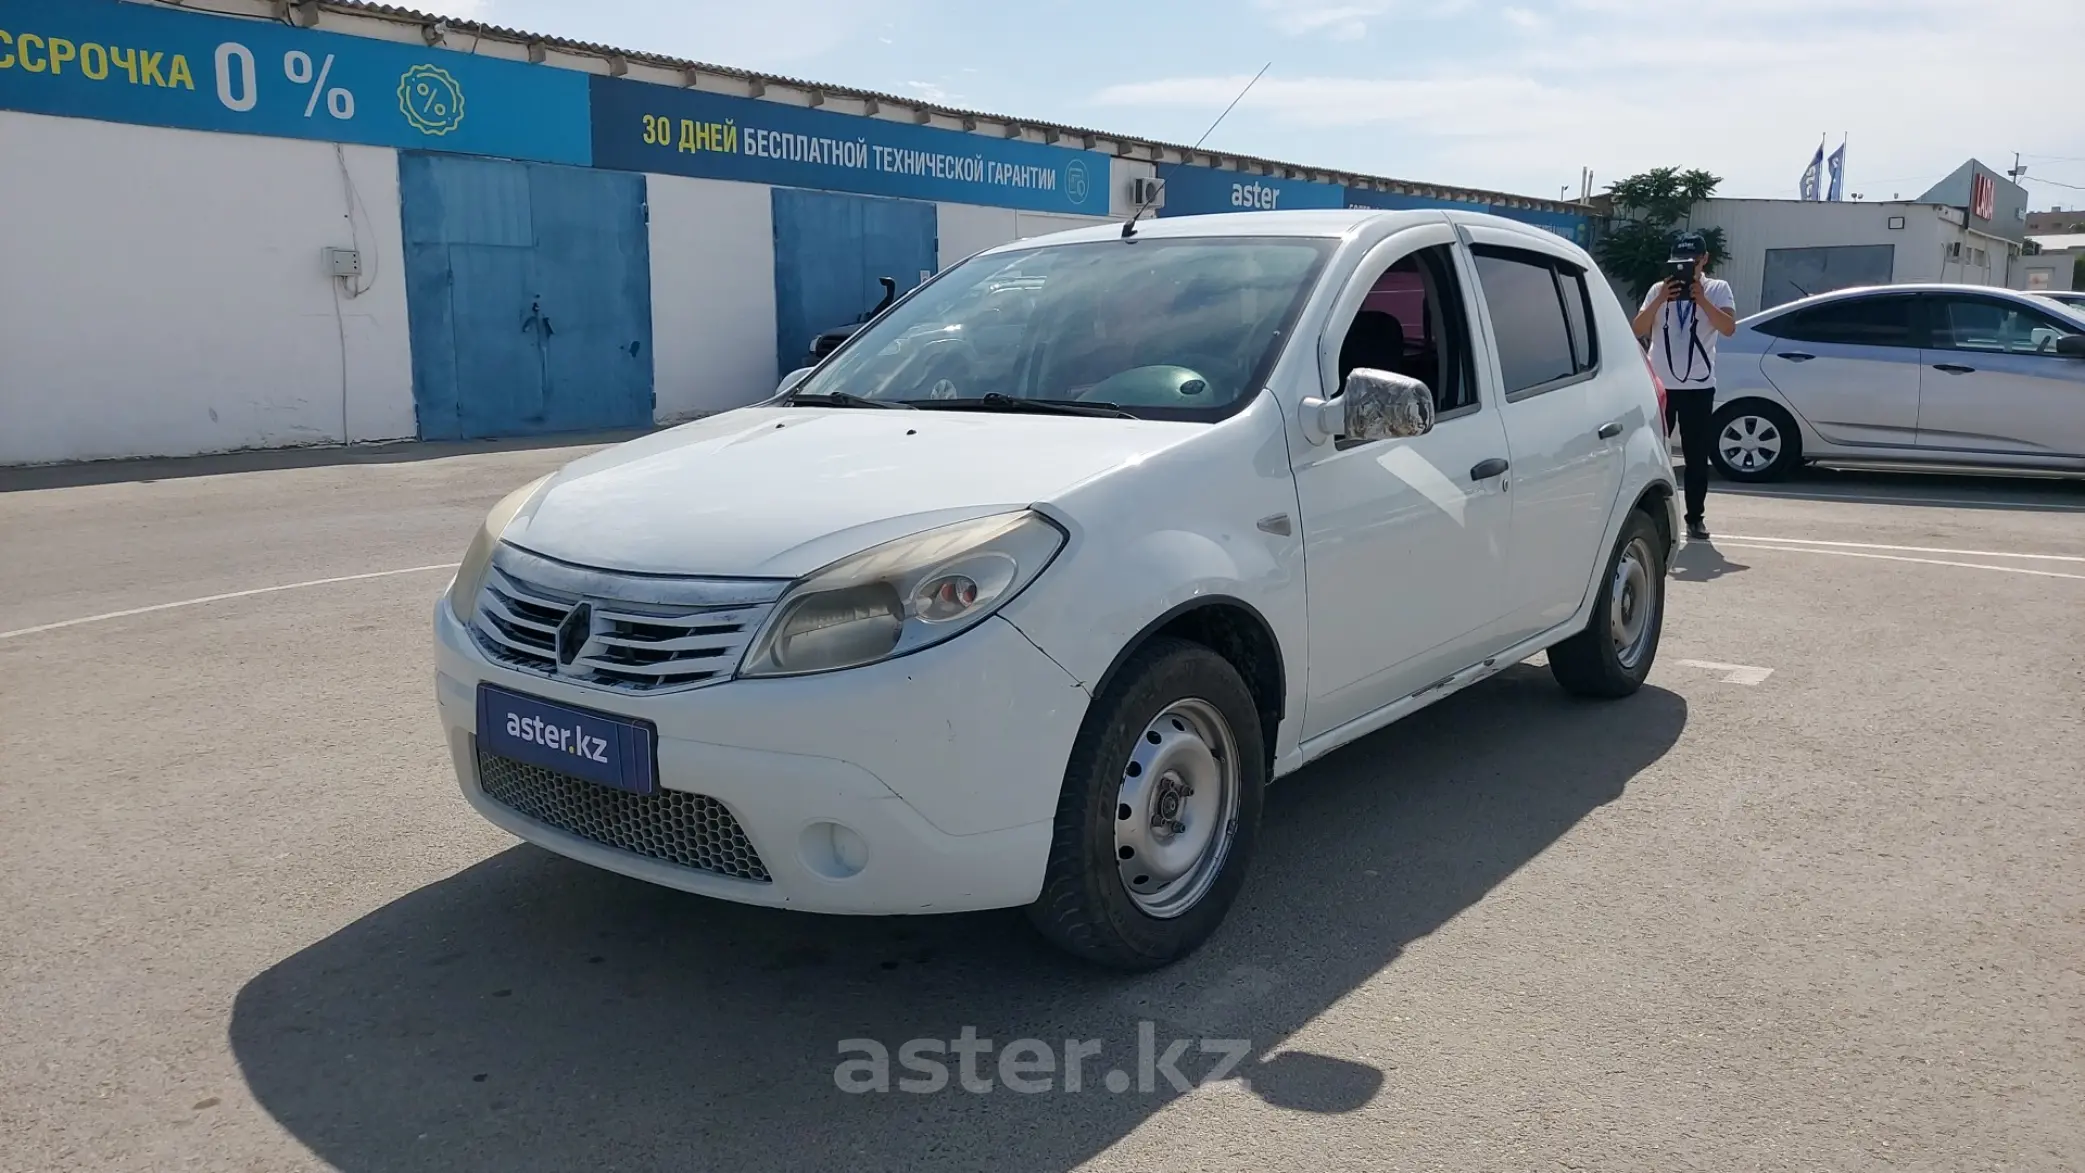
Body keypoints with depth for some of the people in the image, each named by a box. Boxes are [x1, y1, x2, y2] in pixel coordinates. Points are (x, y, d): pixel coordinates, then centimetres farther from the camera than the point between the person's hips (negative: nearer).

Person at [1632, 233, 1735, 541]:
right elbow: (1638, 330, -2)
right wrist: (1660, 300, -15)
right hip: (1660, 384, 1)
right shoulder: (1659, 289, 6)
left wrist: (1701, 299, -18)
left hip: (1699, 386, -1)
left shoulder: (1718, 289, 3)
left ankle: (1695, 517, 10)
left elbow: (1729, 328, -10)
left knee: (1697, 455, 4)